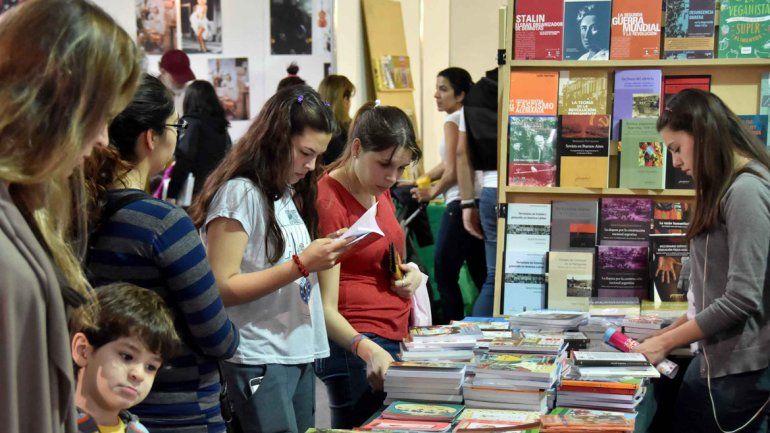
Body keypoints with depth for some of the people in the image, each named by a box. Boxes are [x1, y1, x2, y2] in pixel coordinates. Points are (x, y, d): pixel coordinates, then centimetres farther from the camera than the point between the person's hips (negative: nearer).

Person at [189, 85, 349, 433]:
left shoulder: (290, 193, 15)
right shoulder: (239, 193, -12)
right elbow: (222, 288, -17)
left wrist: (322, 254, 2)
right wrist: (301, 264, -20)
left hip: (300, 354, 8)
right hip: (258, 362, -8)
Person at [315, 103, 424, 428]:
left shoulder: (380, 191, 10)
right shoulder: (328, 201, -14)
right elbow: (325, 308, -17)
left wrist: (412, 274, 6)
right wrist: (369, 351, -32)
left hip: (396, 337, 8)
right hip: (353, 345, -8)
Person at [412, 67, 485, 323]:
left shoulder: (453, 121, -9)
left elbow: (452, 172, -15)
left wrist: (432, 192, 1)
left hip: (460, 204, -9)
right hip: (477, 203, 9)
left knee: (445, 273, -4)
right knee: (480, 274, 13)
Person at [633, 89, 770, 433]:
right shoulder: (725, 189, 14)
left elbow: (742, 298, -21)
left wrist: (666, 342, -13)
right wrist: (671, 331, 10)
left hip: (741, 368, -9)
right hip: (713, 360, 9)